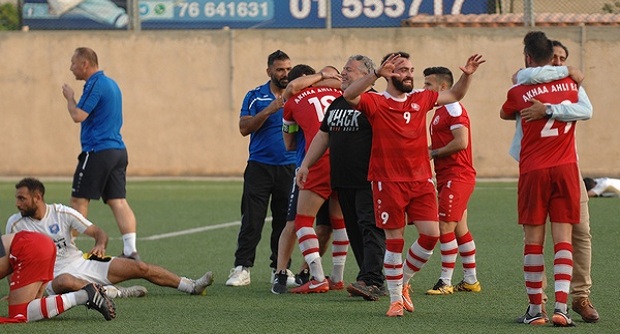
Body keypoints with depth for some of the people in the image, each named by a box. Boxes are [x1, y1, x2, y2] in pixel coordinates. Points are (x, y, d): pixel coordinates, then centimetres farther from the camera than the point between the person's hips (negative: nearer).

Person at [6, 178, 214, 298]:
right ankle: (113, 292, -34)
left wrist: (100, 244, -23)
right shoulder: (16, 223, -6)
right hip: (56, 274, -3)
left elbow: (98, 233, -1)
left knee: (140, 268, -3)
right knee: (64, 283, -44)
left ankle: (191, 286, 6)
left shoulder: (62, 213, -3)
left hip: (82, 261, 3)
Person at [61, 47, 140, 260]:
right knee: (118, 201, 1)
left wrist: (69, 97, -1)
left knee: (79, 201, -1)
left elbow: (78, 116, -18)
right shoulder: (111, 84, 18)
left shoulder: (95, 85, -12)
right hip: (118, 150, 9)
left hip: (97, 151, -9)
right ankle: (130, 250, -8)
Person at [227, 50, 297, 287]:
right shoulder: (255, 97, 4)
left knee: (284, 221, 4)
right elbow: (245, 128, -7)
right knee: (251, 221, -6)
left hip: (289, 168, 2)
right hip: (259, 167, -2)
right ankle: (242, 269, -5)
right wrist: (269, 110, -16)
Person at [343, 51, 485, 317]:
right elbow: (349, 95, -24)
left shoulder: (421, 99, 12)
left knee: (431, 235, -4)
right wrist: (377, 74, -35)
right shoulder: (375, 102, -4)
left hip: (421, 180, 5)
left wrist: (467, 75, 8)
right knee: (394, 240, 0)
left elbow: (455, 95, 27)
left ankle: (403, 282, 19)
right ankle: (395, 299, 11)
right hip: (388, 182, -5)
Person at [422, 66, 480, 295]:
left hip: (457, 177, -11)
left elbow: (461, 142, -23)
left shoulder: (453, 109, -13)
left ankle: (445, 281, -10)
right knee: (459, 229, 13)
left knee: (445, 227, -12)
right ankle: (471, 280, 18)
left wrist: (433, 153, -14)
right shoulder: (440, 112, 19)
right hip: (447, 178, 11)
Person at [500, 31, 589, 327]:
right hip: (566, 169, 2)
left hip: (533, 171, -2)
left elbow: (505, 114, 18)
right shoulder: (570, 84, 5)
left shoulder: (519, 93, -4)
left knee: (533, 241, 5)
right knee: (563, 239, 0)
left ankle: (535, 308, 8)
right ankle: (561, 306, -12)